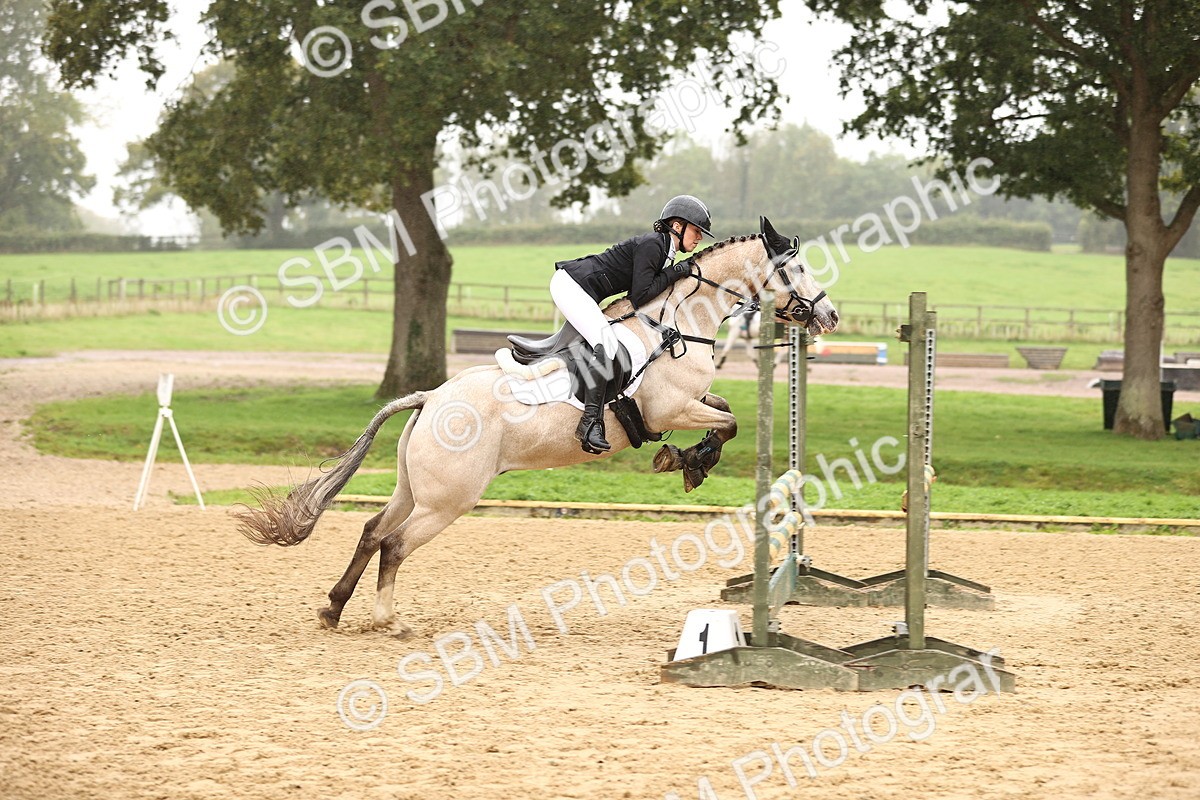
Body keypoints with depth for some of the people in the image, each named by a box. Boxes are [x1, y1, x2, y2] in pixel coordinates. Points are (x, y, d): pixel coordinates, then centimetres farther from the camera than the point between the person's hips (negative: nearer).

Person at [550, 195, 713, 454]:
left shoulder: (665, 254, 14)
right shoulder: (651, 246, -16)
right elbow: (639, 297, -19)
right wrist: (673, 273, -12)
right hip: (570, 285, -11)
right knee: (606, 344, -24)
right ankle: (591, 423, -28)